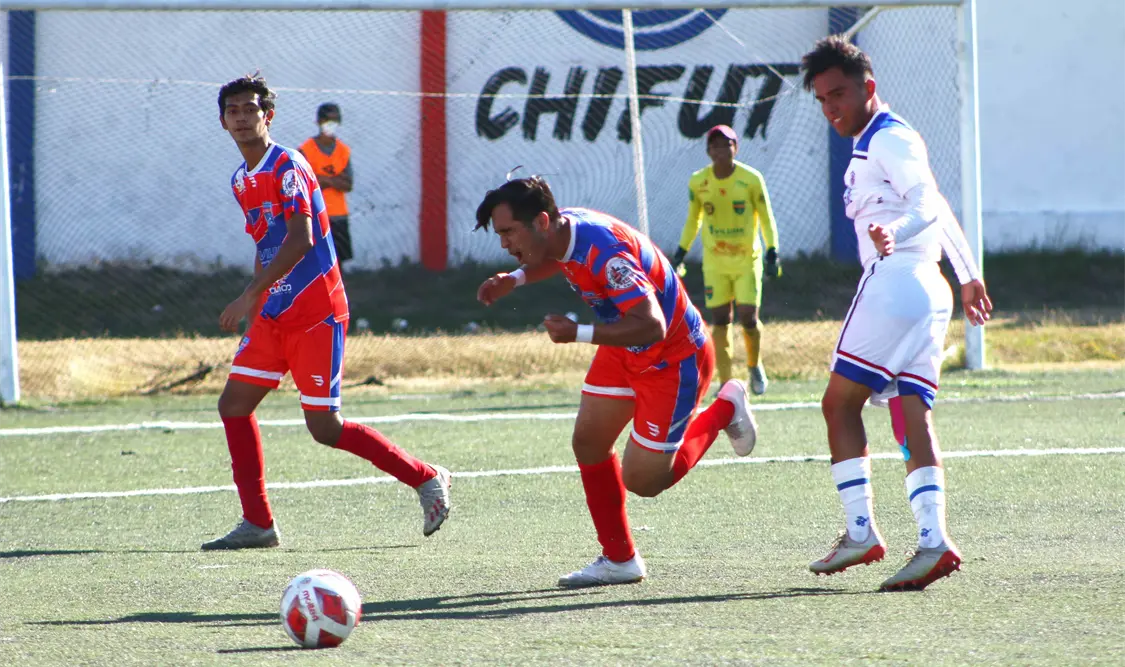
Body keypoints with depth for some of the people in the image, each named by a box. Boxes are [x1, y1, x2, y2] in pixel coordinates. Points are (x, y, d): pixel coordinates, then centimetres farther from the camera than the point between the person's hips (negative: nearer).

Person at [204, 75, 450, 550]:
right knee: (233, 404, 0)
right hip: (273, 315, 9)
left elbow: (299, 240, -25)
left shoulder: (288, 167, -14)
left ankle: (426, 479, 7)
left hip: (316, 315, -8)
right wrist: (256, 305, 16)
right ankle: (257, 524, 6)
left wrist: (251, 296, -29)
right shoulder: (241, 180, 13)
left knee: (325, 429, -8)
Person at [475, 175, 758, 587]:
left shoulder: (604, 253, -36)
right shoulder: (562, 228, -8)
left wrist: (579, 334, -42)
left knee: (643, 482, -3)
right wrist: (514, 279, 4)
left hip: (673, 359, -9)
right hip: (624, 352, 9)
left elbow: (651, 326, -41)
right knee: (588, 442, 3)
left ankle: (724, 410, 18)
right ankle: (619, 560, 15)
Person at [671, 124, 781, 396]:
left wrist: (772, 253, -7)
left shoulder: (752, 179, -7)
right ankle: (725, 381, 5)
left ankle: (755, 366, 19)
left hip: (747, 259, -2)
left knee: (748, 317, -9)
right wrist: (681, 252, 7)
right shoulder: (698, 182, -1)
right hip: (714, 261, 2)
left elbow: (766, 218, -1)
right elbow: (692, 220, 12)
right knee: (720, 320, -2)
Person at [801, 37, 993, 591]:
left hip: (895, 280, -10)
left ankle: (860, 532, -7)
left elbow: (928, 201, -21)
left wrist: (895, 232, -40)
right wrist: (966, 274, 42)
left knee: (840, 402, -4)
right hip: (929, 291, 10)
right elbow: (937, 209, 34)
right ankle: (933, 540, -16)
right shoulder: (873, 144, 26)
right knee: (913, 418, -2)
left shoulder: (888, 138, -6)